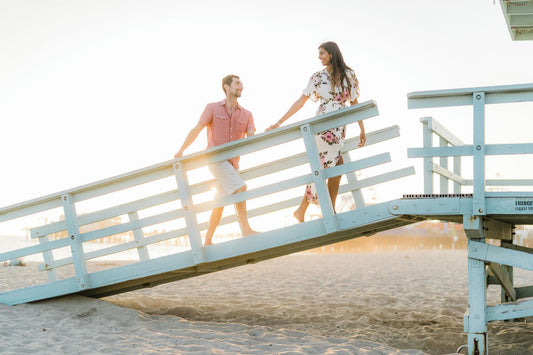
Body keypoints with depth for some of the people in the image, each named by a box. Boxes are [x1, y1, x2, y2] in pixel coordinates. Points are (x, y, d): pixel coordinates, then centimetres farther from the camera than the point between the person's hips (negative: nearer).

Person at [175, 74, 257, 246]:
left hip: (232, 163, 5)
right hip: (215, 159, -5)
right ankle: (246, 230, -26)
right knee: (240, 187, -24)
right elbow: (196, 130, -1)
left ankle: (208, 241, 18)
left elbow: (251, 139, -3)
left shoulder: (246, 114, 10)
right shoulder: (213, 108, 3)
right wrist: (181, 151, -8)